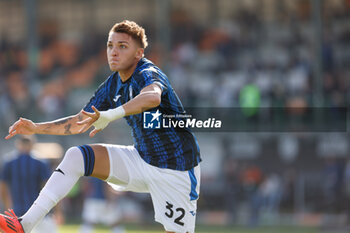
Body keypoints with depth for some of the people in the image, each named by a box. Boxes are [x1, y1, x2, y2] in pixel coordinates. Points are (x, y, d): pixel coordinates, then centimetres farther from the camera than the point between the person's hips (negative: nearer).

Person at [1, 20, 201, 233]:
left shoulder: (148, 74, -20)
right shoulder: (112, 85, 5)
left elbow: (152, 97, -47)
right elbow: (79, 123, 16)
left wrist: (110, 115, -58)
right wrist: (36, 128, 4)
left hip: (176, 170, -7)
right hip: (141, 158, 7)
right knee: (76, 157, -8)